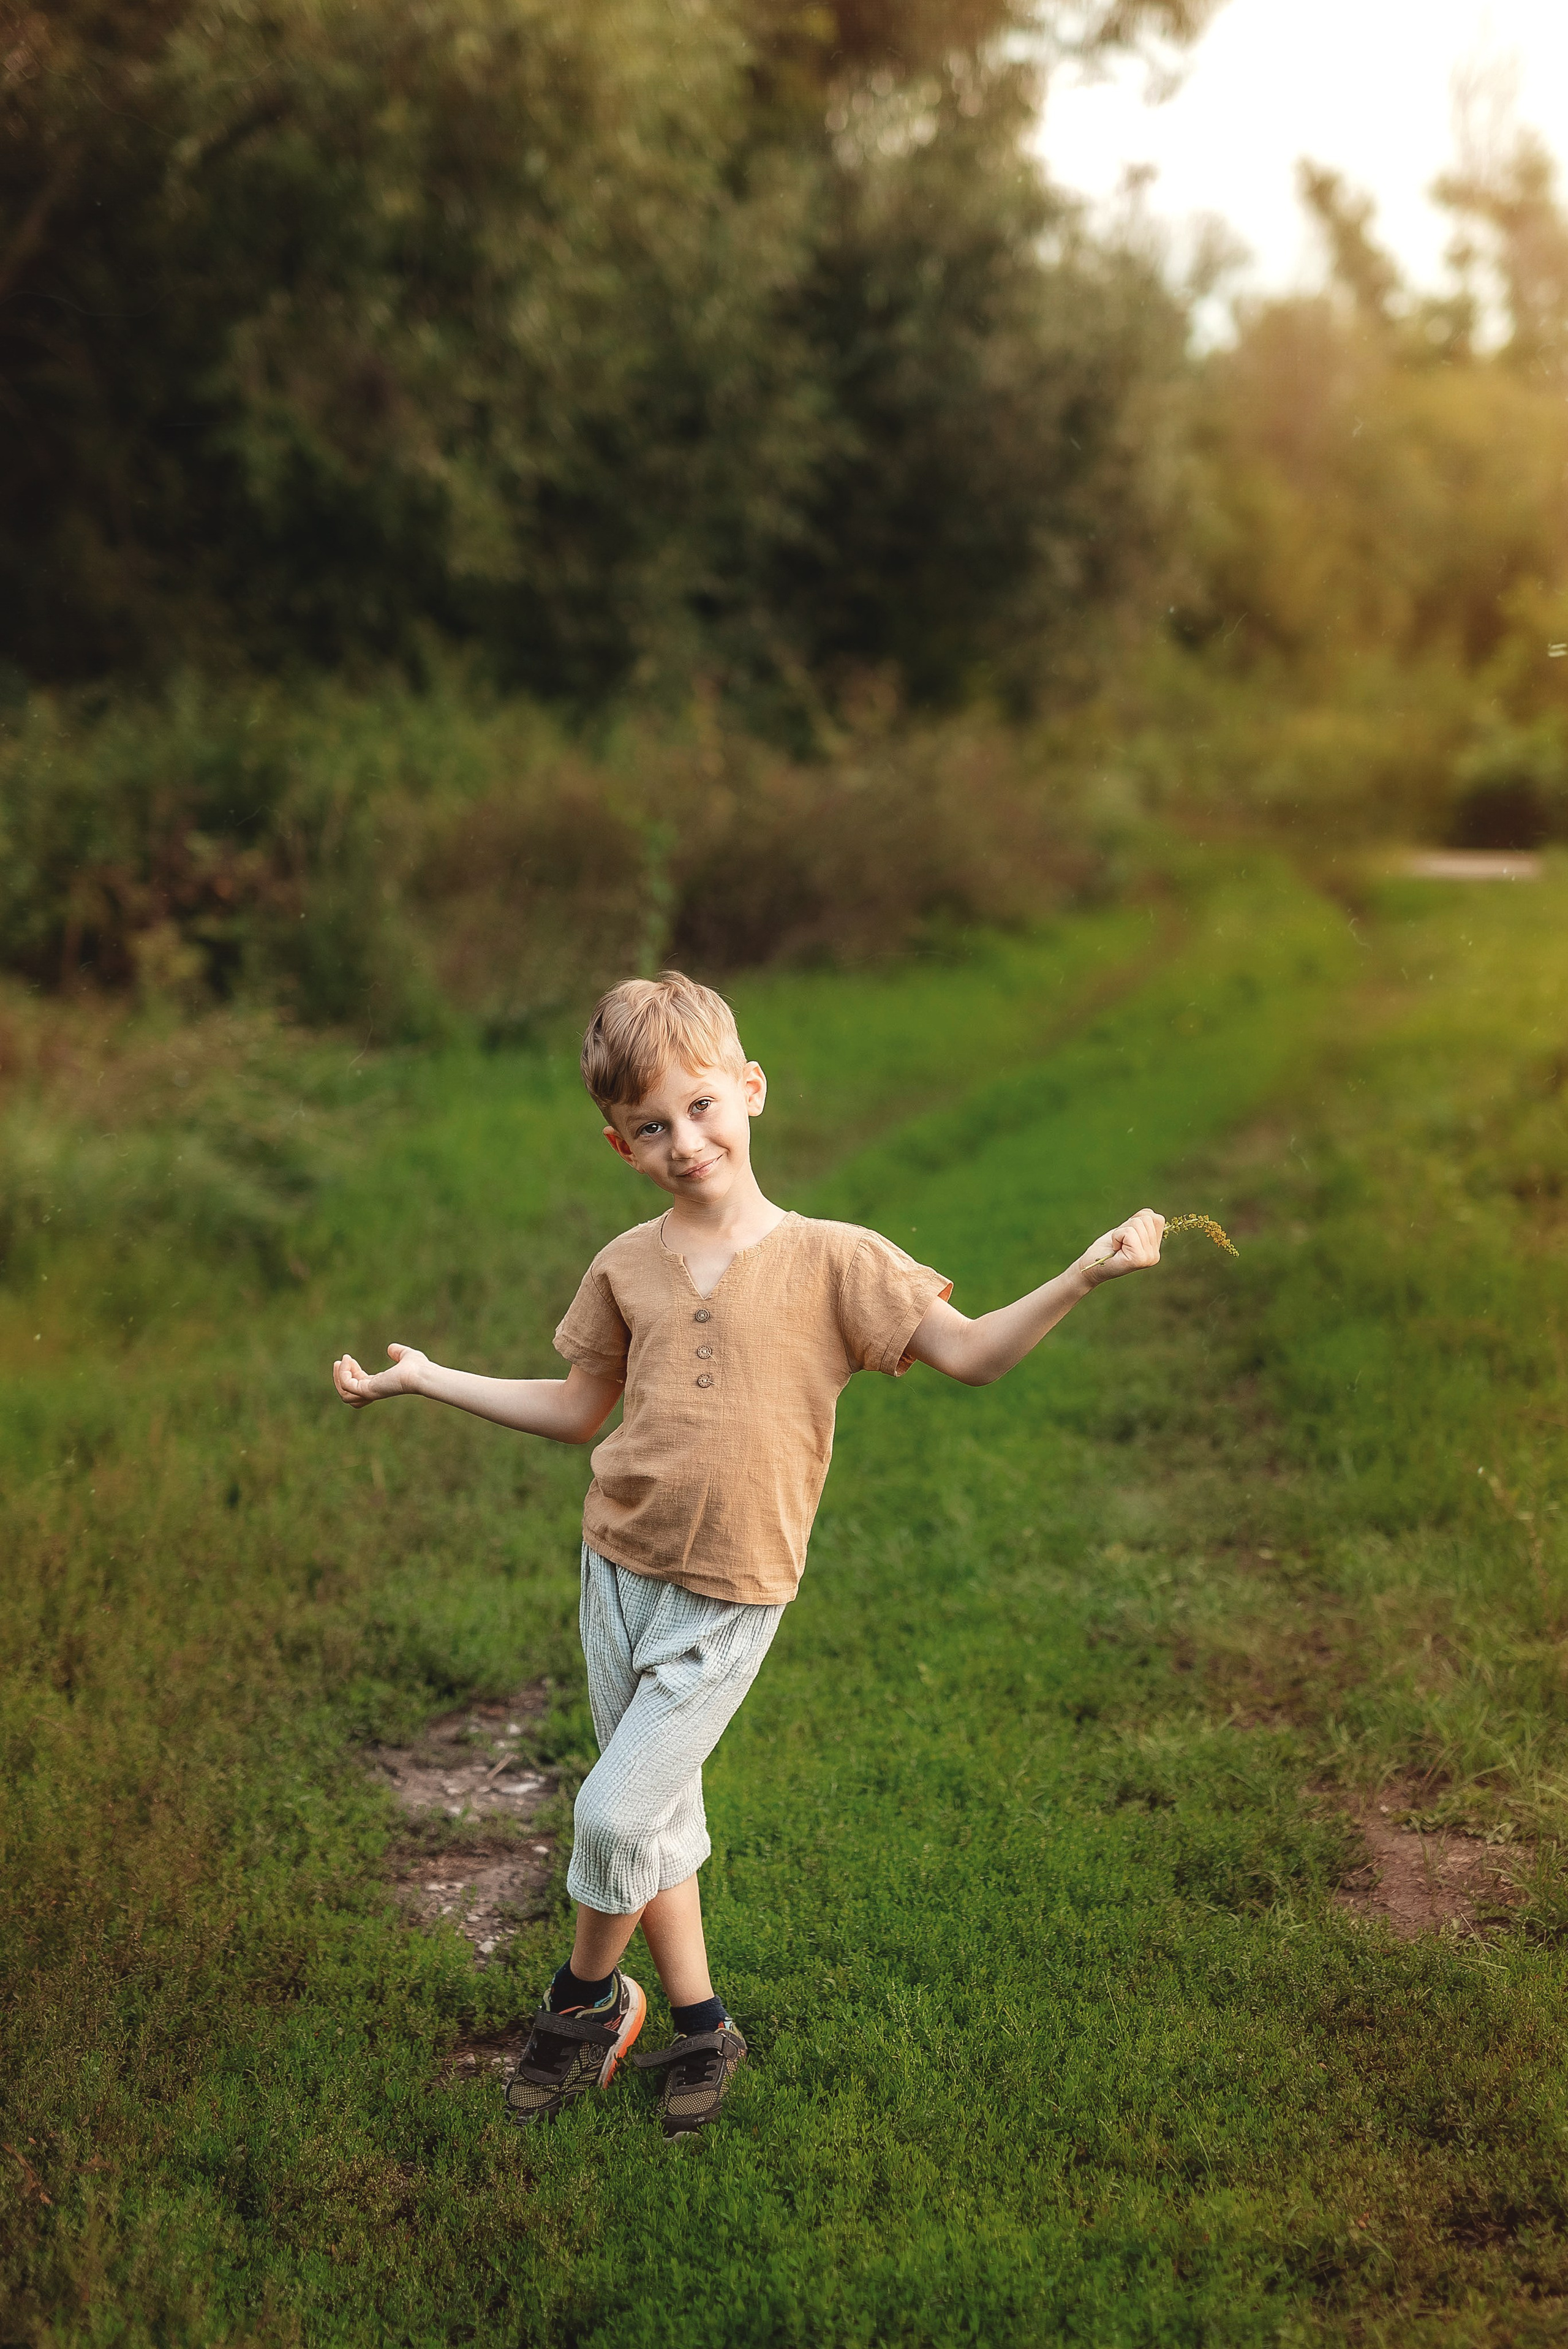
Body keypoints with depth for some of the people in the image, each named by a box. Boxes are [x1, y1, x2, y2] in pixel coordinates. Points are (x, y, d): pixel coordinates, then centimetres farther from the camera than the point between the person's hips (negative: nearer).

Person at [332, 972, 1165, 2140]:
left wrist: (1082, 1277, -23)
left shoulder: (835, 1260, -8)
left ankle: (587, 1999, 21)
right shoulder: (626, 1267, 2)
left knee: (615, 1812, -7)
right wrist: (424, 1376, 14)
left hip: (730, 1599, -4)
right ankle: (700, 2025, 31)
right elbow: (577, 1409, 15)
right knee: (658, 1816, 13)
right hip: (619, 1569, 4)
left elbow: (971, 1354, -9)